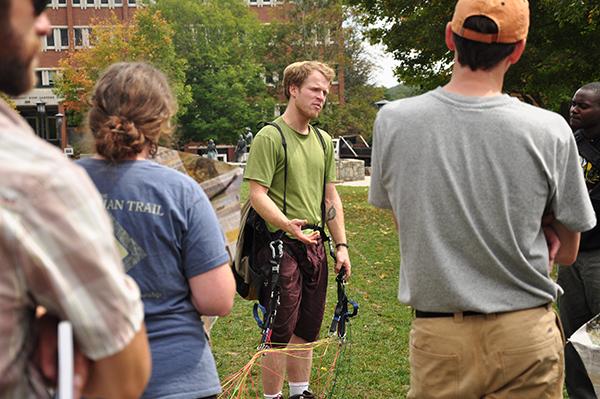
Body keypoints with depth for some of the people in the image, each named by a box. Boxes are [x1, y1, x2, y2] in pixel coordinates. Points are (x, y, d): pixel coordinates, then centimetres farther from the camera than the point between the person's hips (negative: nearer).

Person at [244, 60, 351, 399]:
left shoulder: (324, 141, 15)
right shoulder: (270, 137, -9)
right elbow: (258, 194, -15)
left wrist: (341, 245, 13)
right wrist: (285, 224, -31)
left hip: (314, 245, 7)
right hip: (281, 245, -7)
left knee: (306, 330, 15)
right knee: (281, 332, -1)